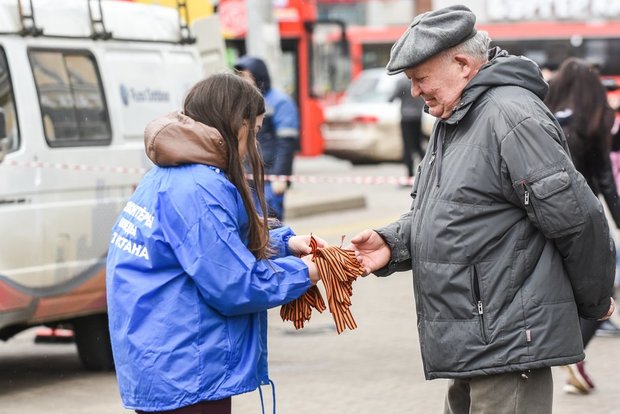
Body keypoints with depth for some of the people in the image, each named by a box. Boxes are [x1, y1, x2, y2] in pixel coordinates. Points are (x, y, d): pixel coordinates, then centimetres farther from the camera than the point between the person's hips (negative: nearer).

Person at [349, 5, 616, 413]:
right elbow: (432, 213, 26)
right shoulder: (452, 123, 18)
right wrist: (392, 244, 5)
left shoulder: (511, 117, -16)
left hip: (509, 345, -10)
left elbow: (577, 219, -18)